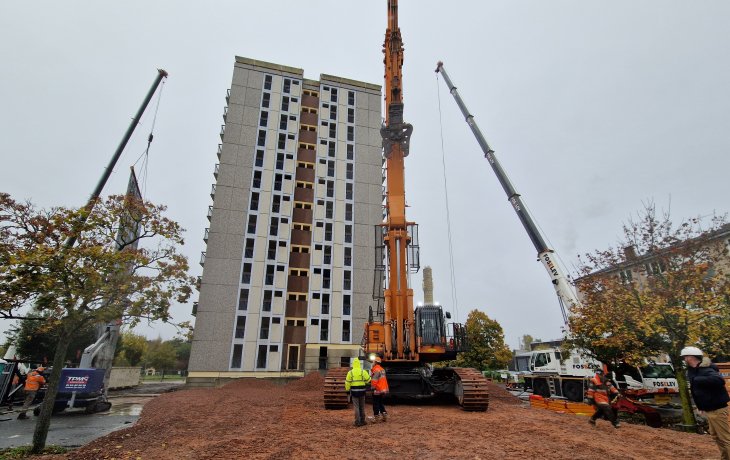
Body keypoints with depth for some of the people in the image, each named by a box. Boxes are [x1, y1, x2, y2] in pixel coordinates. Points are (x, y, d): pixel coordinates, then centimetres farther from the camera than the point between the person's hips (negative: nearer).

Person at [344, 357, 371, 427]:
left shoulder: (350, 372, -6)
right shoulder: (363, 371, -5)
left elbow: (347, 382, -3)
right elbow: (368, 380, -2)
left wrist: (347, 390, 8)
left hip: (354, 391, -1)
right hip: (362, 391, 1)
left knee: (356, 407, 4)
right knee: (362, 406, 15)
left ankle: (357, 422, 2)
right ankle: (362, 421, 22)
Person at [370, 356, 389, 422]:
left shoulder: (376, 369, -17)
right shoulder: (382, 369, 13)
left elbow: (374, 380, -21)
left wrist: (373, 388, -17)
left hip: (377, 390, -9)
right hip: (383, 390, 9)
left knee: (376, 404, 0)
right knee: (381, 403, 18)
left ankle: (377, 418, 4)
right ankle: (384, 415, 17)